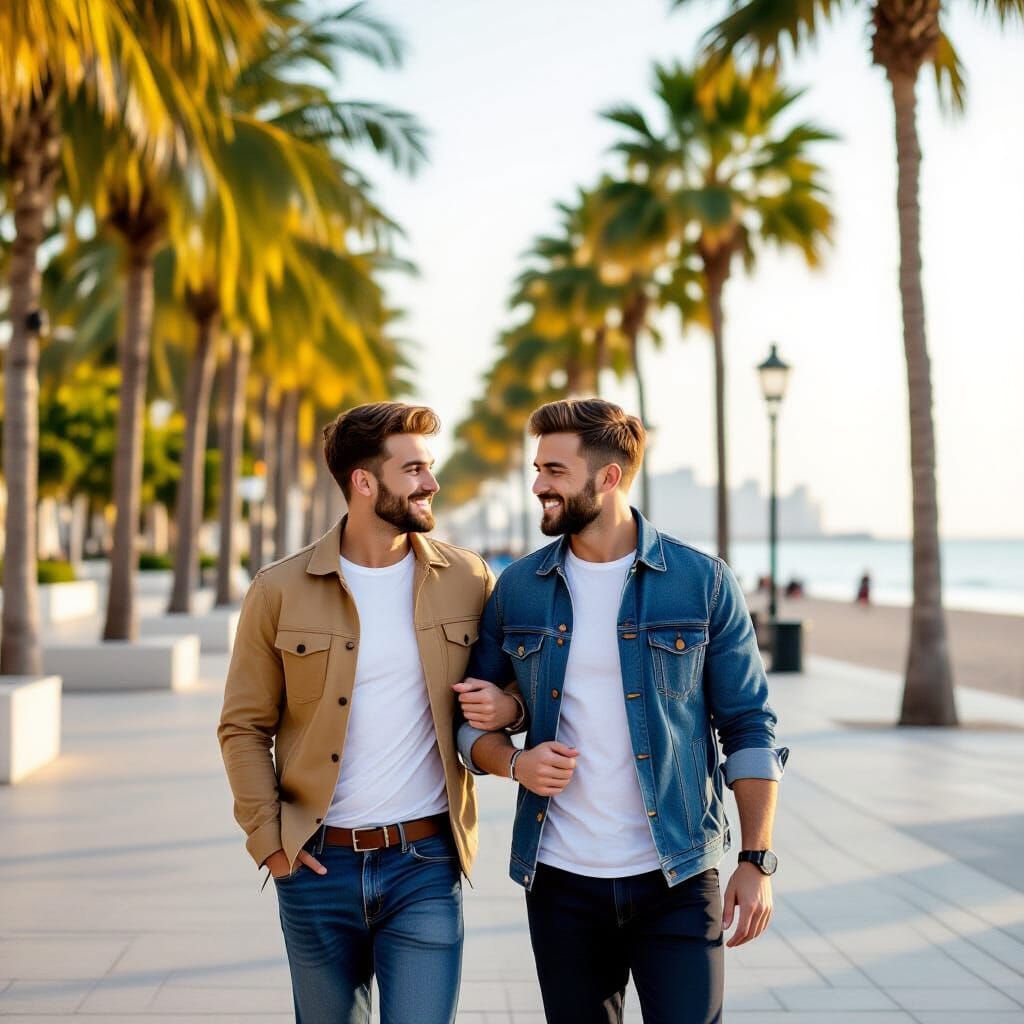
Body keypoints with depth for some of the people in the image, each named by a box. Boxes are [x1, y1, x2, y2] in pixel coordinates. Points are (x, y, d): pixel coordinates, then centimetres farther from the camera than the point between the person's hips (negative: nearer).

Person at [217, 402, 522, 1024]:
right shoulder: (280, 592, -2)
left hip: (425, 862, 0)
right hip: (318, 864, 1)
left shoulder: (467, 579, 1)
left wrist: (510, 705, -9)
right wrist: (268, 838, -4)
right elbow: (244, 727, 4)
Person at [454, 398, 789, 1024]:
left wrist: (758, 860, -6)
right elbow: (472, 718, 10)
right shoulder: (518, 589, 4)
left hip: (677, 879, -2)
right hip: (561, 881, 2)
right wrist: (515, 762, -11)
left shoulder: (703, 582, -3)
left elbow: (749, 729, -1)